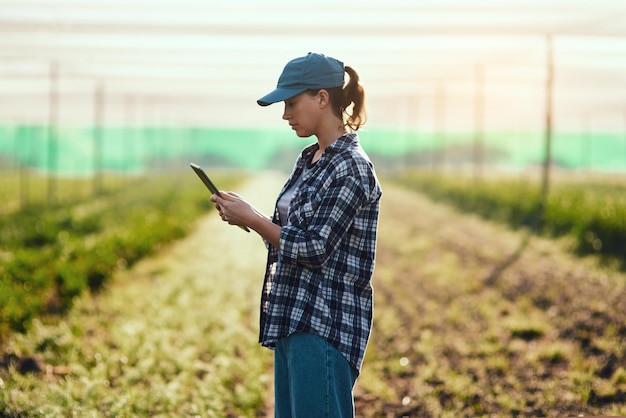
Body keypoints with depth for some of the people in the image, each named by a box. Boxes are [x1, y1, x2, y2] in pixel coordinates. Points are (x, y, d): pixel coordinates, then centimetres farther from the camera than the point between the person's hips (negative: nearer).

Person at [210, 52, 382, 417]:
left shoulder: (351, 168, -15)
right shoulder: (309, 160, 13)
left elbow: (313, 249, -18)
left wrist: (250, 218, -11)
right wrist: (246, 218, 2)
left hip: (326, 325, -9)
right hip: (293, 319, 9)